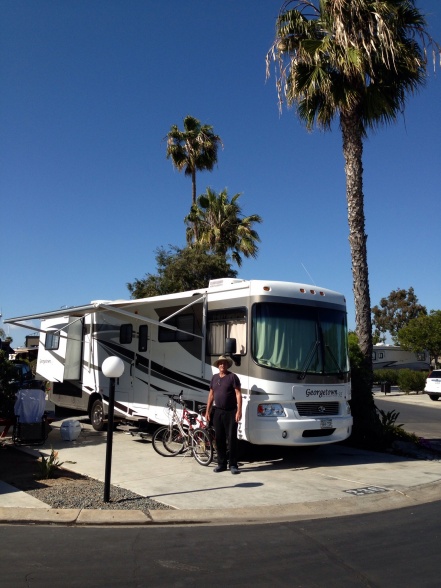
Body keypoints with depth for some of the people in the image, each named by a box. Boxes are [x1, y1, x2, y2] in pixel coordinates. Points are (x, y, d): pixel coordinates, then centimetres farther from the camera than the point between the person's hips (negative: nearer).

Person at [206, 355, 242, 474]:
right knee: (219, 439, 9)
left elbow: (238, 394, -9)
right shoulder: (214, 378, 13)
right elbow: (211, 395, 16)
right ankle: (221, 464, 19)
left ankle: (233, 465, 4)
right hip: (217, 412, 5)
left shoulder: (232, 377, -5)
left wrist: (239, 411, -17)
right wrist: (208, 410, 10)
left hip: (230, 412, -5)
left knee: (232, 439, -2)